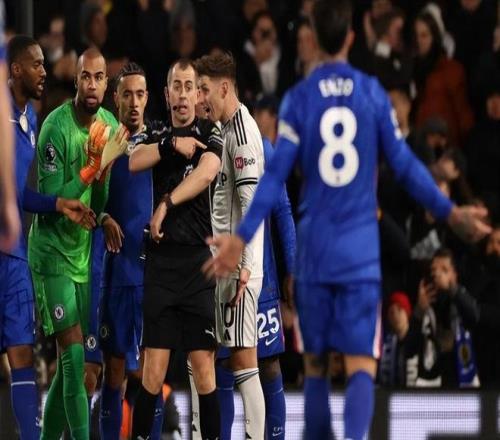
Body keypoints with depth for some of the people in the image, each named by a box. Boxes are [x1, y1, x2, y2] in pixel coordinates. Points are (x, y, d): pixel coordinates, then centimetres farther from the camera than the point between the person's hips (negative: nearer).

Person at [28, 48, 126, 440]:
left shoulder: (110, 125, 3)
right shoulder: (56, 127, -17)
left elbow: (101, 205, 5)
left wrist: (104, 169, -15)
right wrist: (91, 168, -29)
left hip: (85, 253, 7)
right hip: (53, 253, -7)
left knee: (73, 364, 8)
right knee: (74, 357, -14)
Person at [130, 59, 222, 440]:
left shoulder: (209, 133, 5)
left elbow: (208, 170, -15)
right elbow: (134, 162, -5)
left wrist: (166, 204, -18)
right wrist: (173, 145, -13)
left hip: (198, 259, -2)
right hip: (160, 258, 2)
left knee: (203, 365, -4)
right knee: (154, 369, -4)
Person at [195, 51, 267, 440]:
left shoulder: (242, 130, -13)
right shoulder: (226, 129, 16)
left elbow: (251, 203, -19)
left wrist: (244, 266, -23)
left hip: (239, 268, -10)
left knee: (244, 360, -10)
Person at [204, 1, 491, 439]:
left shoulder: (298, 98, -1)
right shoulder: (374, 94, 1)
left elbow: (276, 174, -6)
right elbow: (405, 166, 2)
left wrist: (242, 236, -5)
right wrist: (449, 212, 13)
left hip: (314, 250, 1)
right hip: (362, 252, -1)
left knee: (316, 364, 13)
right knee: (361, 365, -5)